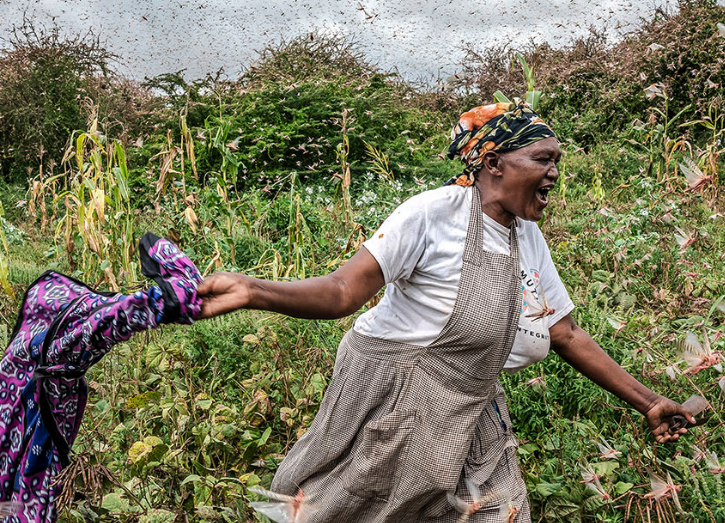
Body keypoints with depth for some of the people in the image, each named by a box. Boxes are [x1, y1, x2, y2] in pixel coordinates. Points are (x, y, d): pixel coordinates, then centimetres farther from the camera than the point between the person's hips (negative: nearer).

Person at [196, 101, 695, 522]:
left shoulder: (529, 238, 4)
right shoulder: (436, 211, -18)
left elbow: (567, 335, 11)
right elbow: (344, 290, -24)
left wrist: (647, 402, 12)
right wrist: (251, 291, -40)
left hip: (472, 418, 7)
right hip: (390, 402, -6)